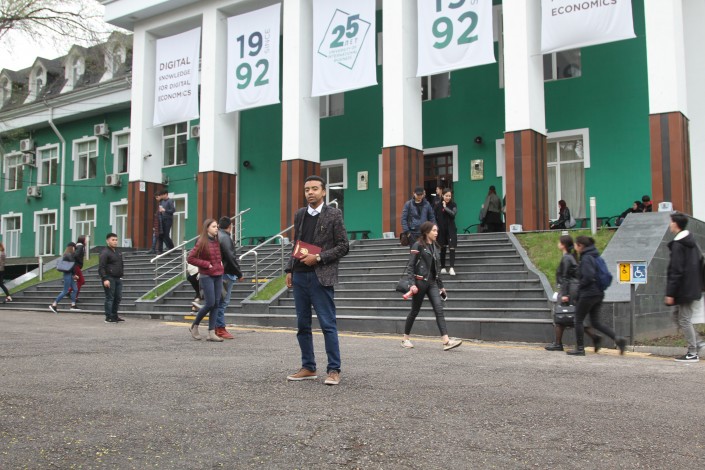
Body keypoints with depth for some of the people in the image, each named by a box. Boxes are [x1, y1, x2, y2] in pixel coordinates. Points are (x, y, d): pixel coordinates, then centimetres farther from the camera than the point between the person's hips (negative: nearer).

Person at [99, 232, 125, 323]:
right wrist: (105, 279, -22)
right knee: (110, 298, -5)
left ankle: (114, 316, 22)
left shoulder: (118, 252, 17)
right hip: (109, 278, -8)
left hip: (118, 278, 8)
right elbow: (101, 267, -16)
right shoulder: (105, 252, -10)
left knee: (118, 298, 11)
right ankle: (108, 318, -1)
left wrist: (121, 274, 21)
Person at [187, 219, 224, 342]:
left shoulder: (217, 241, 10)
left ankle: (211, 333, 7)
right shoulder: (202, 242, -10)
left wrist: (220, 262, 10)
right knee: (210, 303, -8)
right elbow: (190, 258, -12)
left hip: (218, 276, 7)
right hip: (207, 276, -6)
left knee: (216, 304, 3)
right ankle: (194, 326, 14)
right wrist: (206, 264, -14)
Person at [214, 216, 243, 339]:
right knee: (223, 302, -6)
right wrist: (239, 273, -10)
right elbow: (231, 257, -17)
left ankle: (217, 327, 19)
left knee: (219, 302, 14)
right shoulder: (225, 238, -13)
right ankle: (220, 329, -4)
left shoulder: (216, 236, 15)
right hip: (225, 274, -9)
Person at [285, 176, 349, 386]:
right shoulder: (299, 214, 14)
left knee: (328, 325, -5)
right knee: (302, 325, 9)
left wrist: (318, 258, -13)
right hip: (299, 276, 6)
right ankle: (308, 368, 18)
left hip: (321, 276, -6)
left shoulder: (333, 214, -3)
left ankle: (334, 370, 2)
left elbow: (343, 246, -5)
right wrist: (290, 269, 10)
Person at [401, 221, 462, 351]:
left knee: (439, 309, -9)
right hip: (420, 281, -5)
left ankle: (446, 341, -17)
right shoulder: (418, 245, -6)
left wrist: (441, 285, 19)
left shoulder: (436, 247, 13)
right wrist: (412, 284, -18)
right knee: (415, 311, 5)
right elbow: (410, 266, -9)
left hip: (432, 283, 5)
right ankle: (405, 339, 22)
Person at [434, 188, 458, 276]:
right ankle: (443, 268, 17)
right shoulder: (438, 205, 1)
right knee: (442, 249, 9)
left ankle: (451, 268, -13)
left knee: (452, 248, -11)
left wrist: (445, 207, -16)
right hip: (441, 230, 1)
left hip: (451, 230, -1)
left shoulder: (453, 204, -1)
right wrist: (436, 227, 0)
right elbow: (435, 218, 5)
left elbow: (453, 213, -18)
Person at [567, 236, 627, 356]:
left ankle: (580, 348, 11)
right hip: (598, 293, 9)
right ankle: (617, 339, -3)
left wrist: (580, 286, -9)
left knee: (578, 320, 5)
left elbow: (588, 277, -25)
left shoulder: (586, 258, -15)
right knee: (596, 322, 11)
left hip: (588, 294, -9)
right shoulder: (595, 256, 12)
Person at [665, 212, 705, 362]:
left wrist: (670, 293, -17)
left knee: (684, 320, -1)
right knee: (677, 315, 18)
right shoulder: (691, 242, 11)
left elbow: (676, 272, -20)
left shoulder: (678, 245, -17)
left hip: (684, 289, -9)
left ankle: (692, 353, 5)